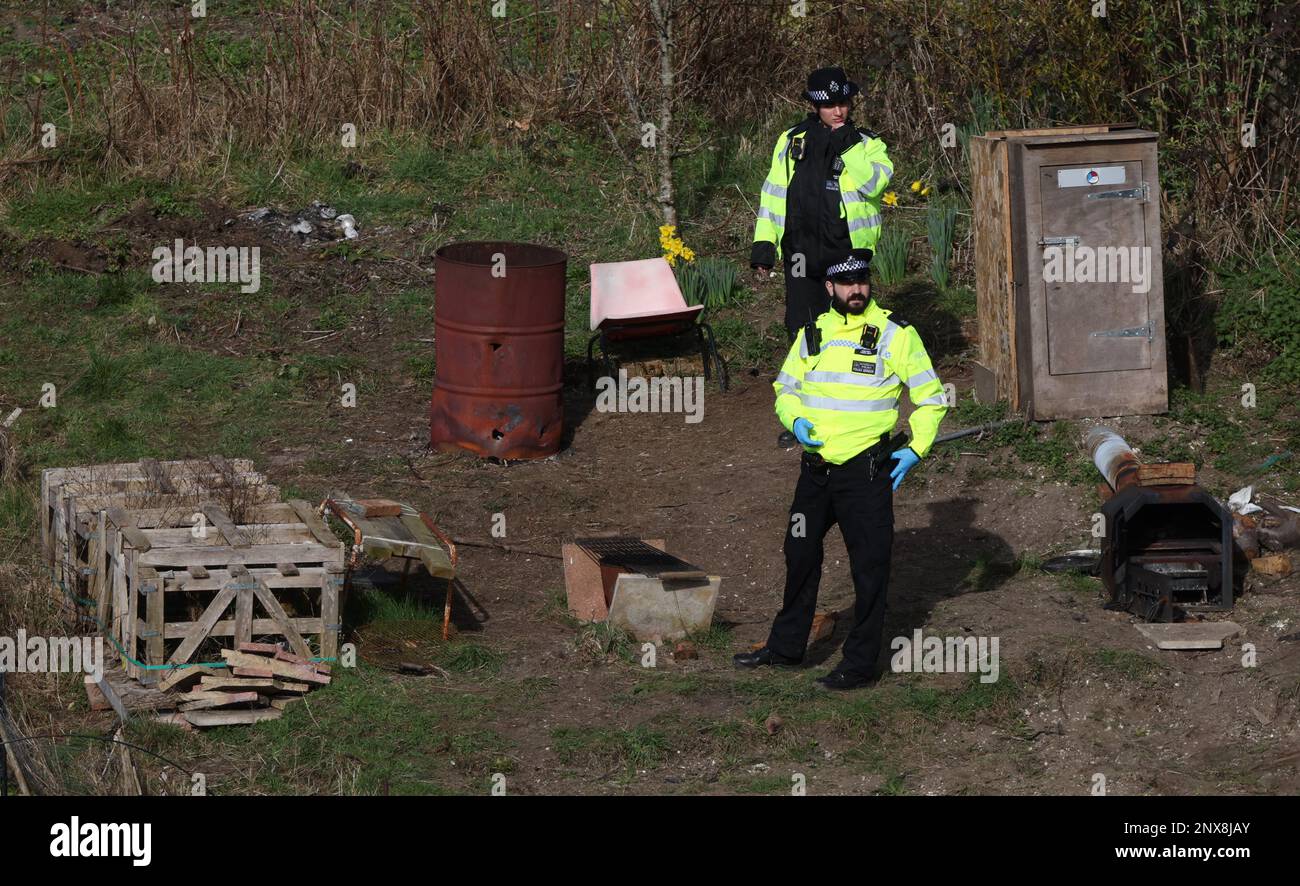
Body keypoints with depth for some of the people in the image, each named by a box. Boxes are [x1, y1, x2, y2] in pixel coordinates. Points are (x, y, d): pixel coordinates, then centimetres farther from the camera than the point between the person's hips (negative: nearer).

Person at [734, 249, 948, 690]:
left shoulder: (895, 334, -5)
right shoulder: (813, 333, 8)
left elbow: (930, 397, 0)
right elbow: (785, 389, 18)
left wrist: (917, 449, -10)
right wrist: (795, 420, -3)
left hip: (865, 470, -5)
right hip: (816, 467, 5)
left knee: (868, 566, 0)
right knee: (801, 555, 16)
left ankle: (860, 662, 8)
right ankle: (786, 645, 31)